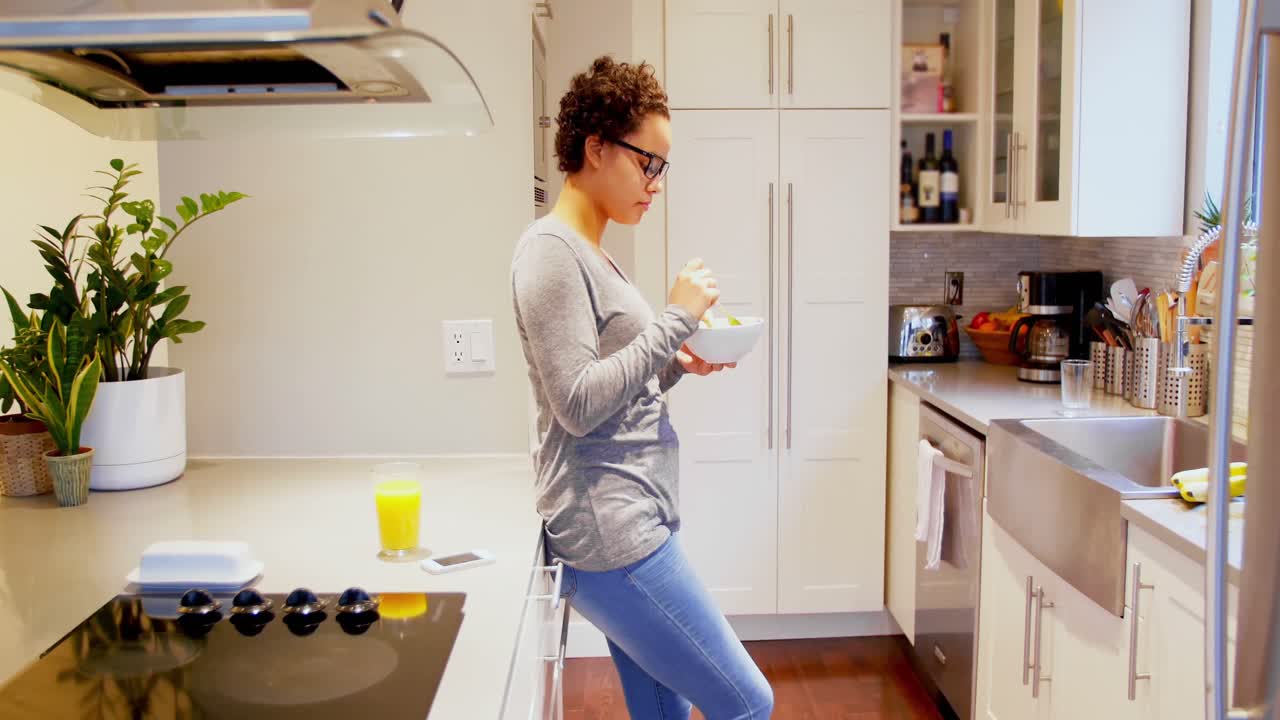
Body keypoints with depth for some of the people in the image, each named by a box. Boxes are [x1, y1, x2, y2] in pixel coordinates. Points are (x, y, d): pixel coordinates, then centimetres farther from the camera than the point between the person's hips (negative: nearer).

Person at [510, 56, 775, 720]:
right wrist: (677, 319, -13)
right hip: (609, 528, -10)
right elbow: (578, 404, -18)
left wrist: (676, 365, 5)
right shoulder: (551, 249, -12)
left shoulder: (589, 254, 17)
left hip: (633, 523, 10)